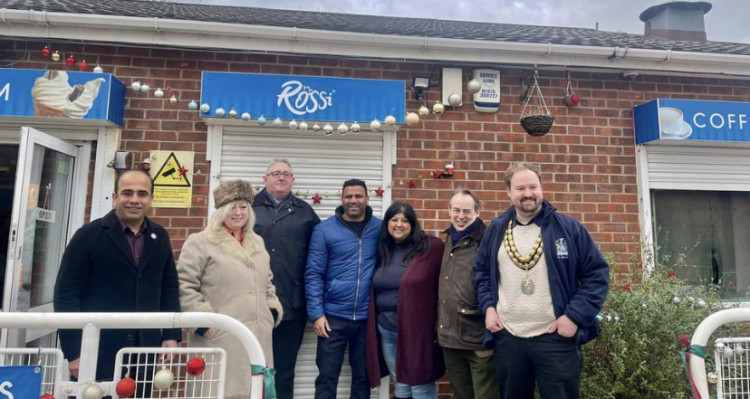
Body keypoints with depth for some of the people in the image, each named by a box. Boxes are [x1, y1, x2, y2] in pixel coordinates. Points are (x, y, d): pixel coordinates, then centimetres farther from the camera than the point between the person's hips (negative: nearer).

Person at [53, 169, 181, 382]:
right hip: (96, 353, -3)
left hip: (145, 352, 4)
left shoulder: (159, 237, 8)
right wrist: (74, 351, -11)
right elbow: (66, 293, -7)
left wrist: (171, 335, 4)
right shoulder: (89, 235, -5)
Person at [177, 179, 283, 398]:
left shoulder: (257, 242, 17)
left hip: (258, 338, 6)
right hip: (219, 338, -6)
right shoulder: (200, 242, -3)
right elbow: (184, 286, -8)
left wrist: (272, 311, 13)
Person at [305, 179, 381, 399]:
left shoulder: (381, 229, 2)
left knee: (363, 377, 16)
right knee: (327, 378, 8)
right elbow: (313, 274, -4)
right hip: (333, 316, -1)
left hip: (368, 318, 2)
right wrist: (316, 313, -10)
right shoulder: (324, 230, -3)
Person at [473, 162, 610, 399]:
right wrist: (488, 306, 2)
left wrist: (575, 315, -11)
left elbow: (597, 274, -2)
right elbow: (481, 272, 16)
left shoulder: (568, 228, -3)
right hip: (507, 337, 3)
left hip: (556, 337, -3)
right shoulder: (495, 231, 6)